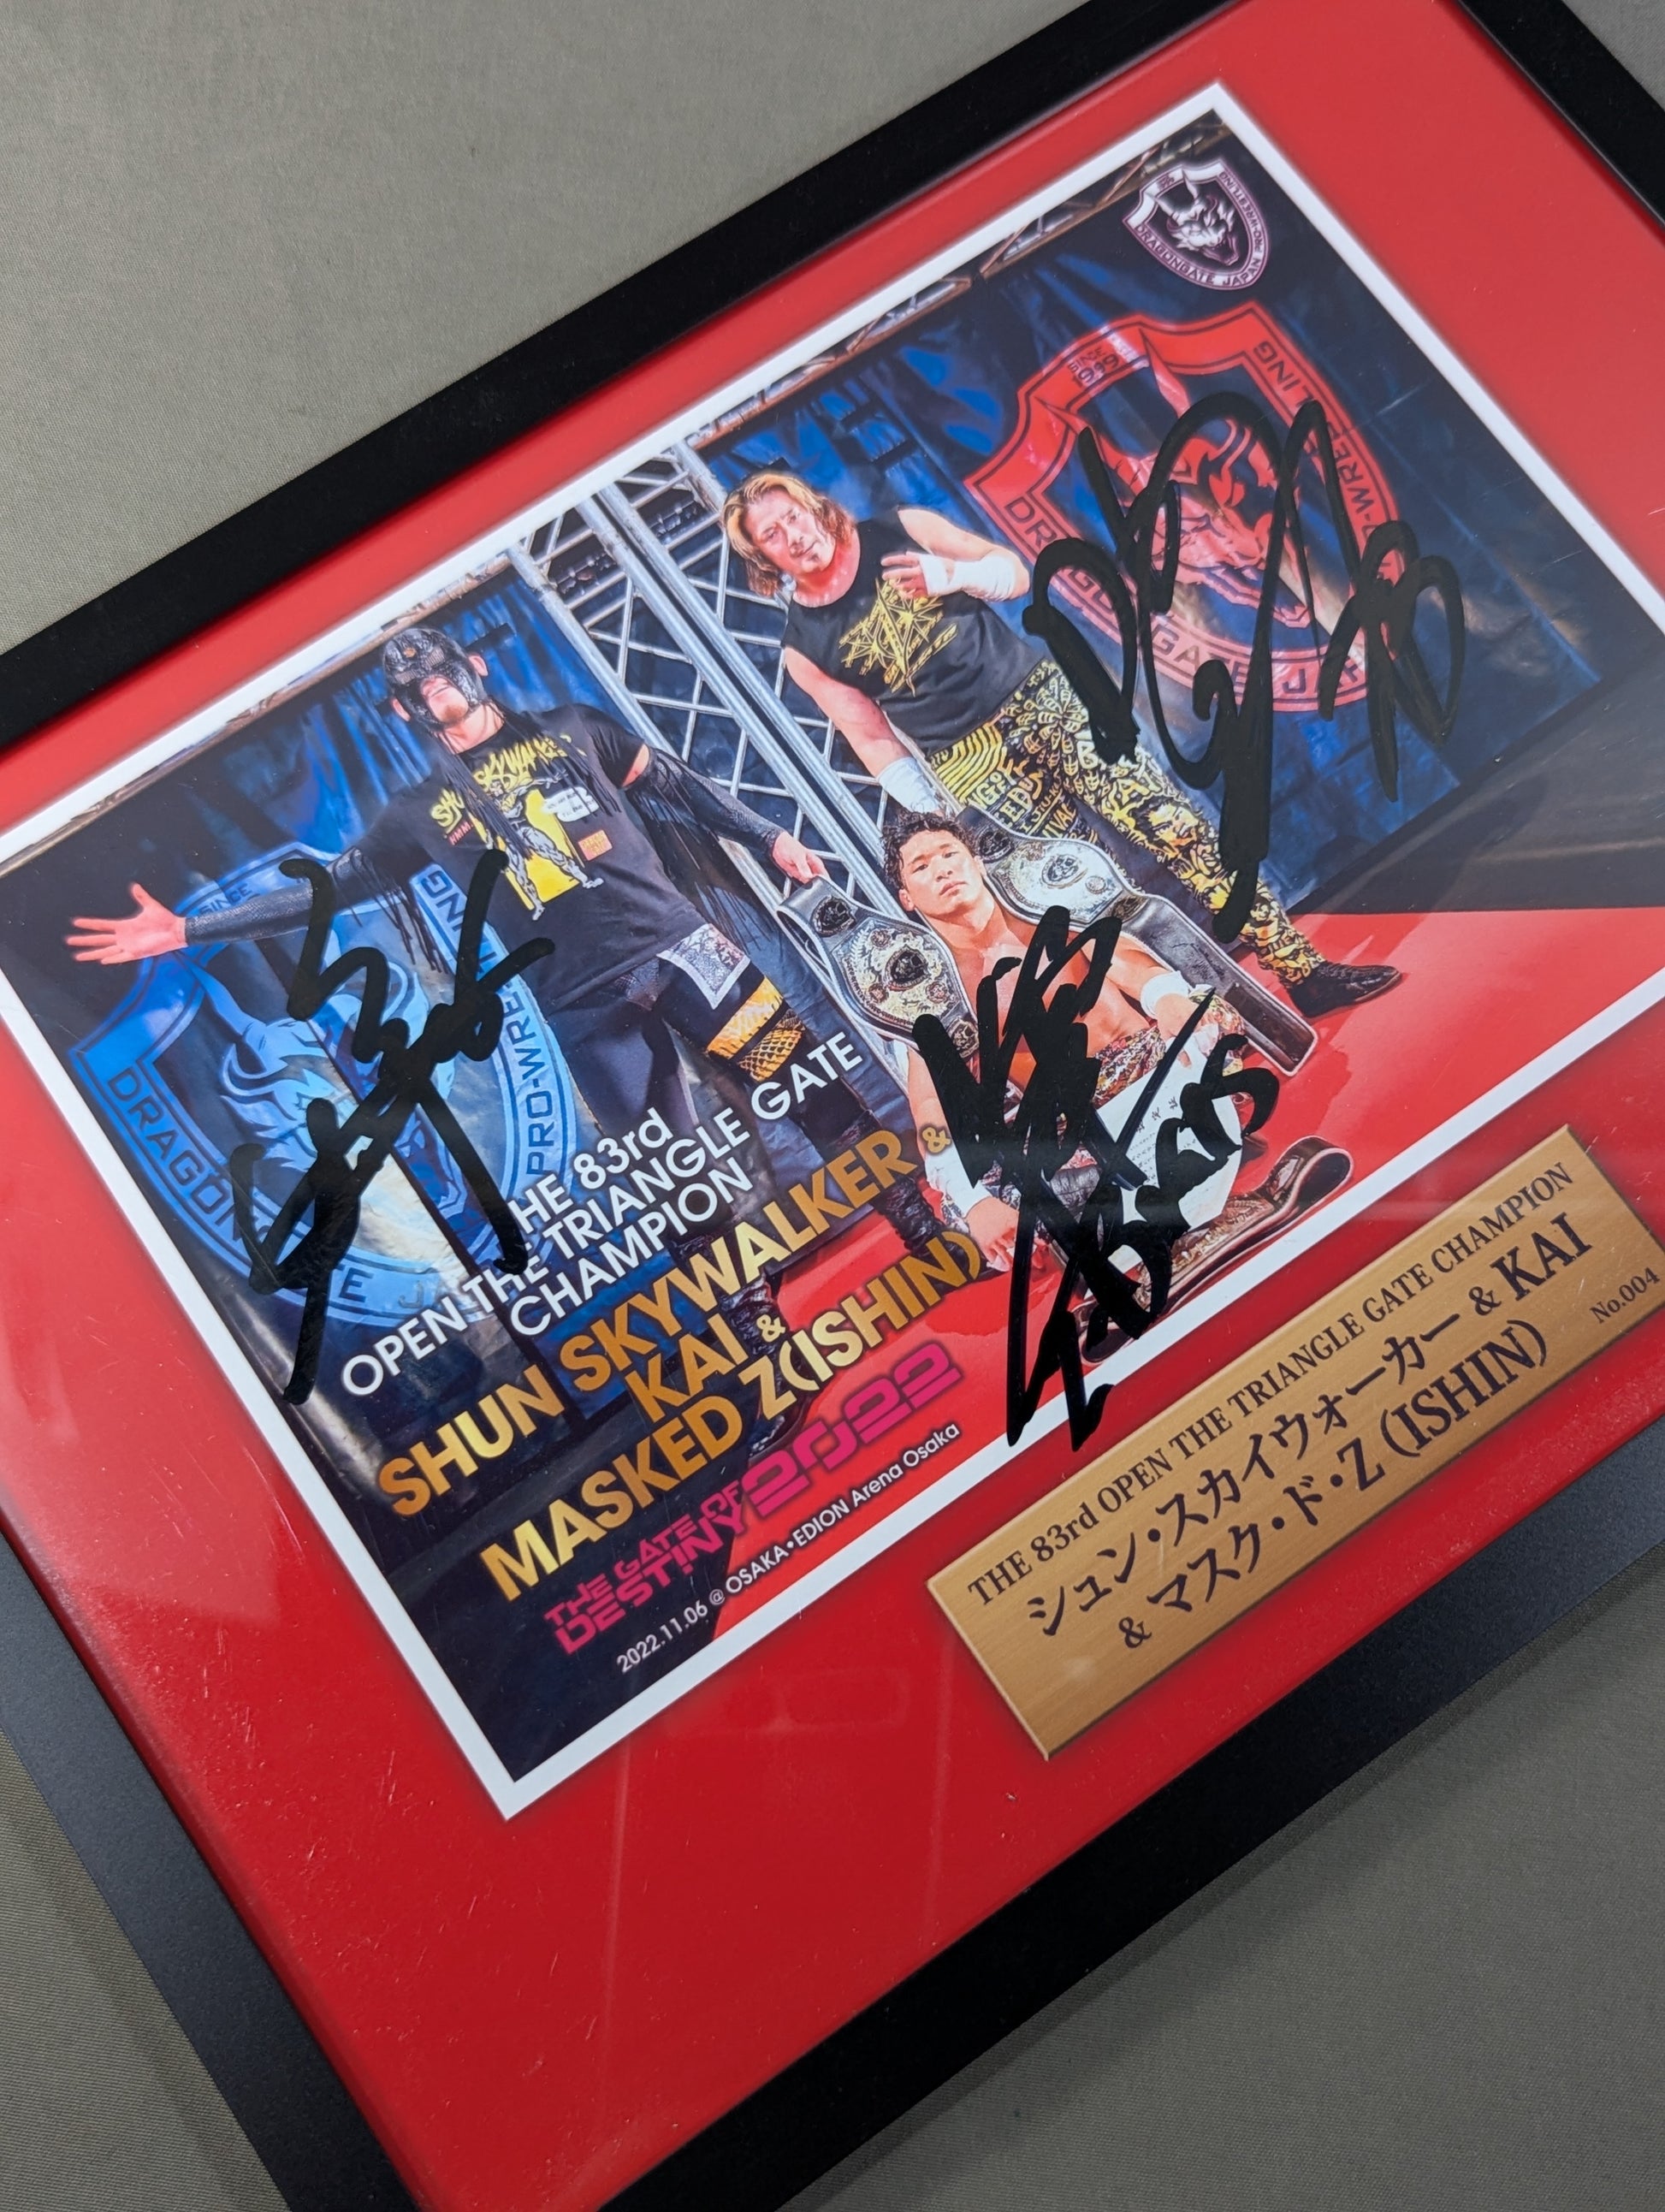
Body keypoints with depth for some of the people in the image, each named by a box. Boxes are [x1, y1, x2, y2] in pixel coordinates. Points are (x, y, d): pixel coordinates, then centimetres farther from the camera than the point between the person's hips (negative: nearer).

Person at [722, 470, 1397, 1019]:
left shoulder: (899, 530, 1)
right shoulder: (803, 647, -1)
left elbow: (1016, 572, 6)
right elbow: (875, 739, 4)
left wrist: (955, 574, -15)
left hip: (1041, 697, 1)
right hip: (968, 766, -1)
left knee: (1177, 827, -9)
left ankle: (1303, 970, -4)